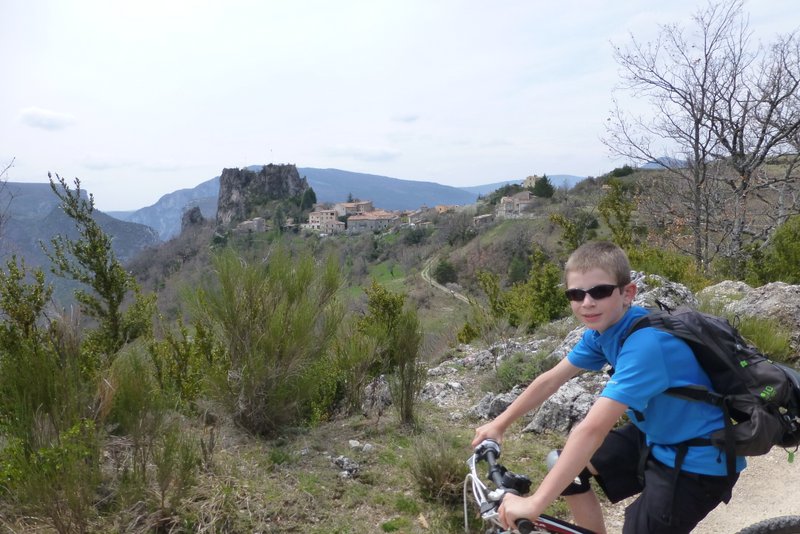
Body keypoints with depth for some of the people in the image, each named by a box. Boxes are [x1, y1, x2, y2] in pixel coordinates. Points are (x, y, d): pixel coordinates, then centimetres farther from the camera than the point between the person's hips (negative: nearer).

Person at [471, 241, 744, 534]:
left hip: (699, 460, -8)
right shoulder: (604, 327, -7)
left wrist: (535, 503, -39)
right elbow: (551, 379, 4)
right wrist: (499, 423, 7)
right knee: (567, 465, 9)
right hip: (658, 436, 8)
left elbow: (593, 429, -39)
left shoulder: (645, 343, -33)